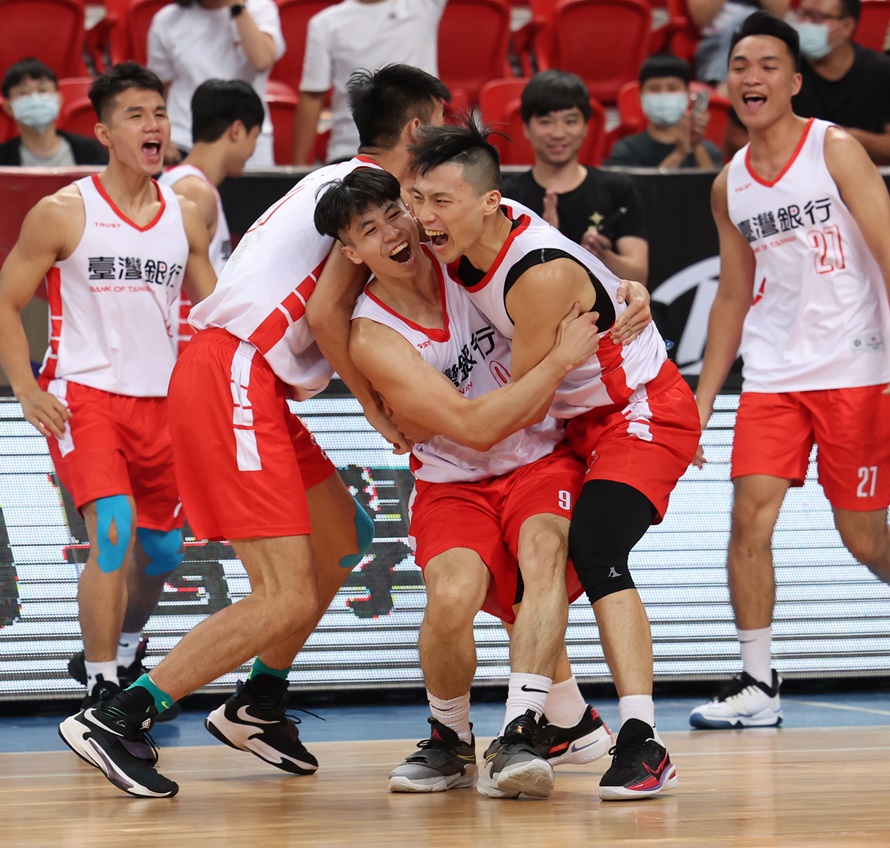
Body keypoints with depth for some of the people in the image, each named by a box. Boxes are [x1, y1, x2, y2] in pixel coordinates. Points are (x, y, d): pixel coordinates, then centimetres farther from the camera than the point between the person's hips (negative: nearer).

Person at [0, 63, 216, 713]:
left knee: (161, 550, 13)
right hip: (83, 396, -5)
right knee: (114, 533, -22)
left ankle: (121, 651, 42)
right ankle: (101, 692, -15)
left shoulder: (184, 218, 7)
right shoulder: (63, 213, -5)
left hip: (161, 402, 5)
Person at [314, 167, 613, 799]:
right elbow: (473, 427, -24)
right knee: (451, 598, -29)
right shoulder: (374, 337, -15)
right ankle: (450, 742, -1)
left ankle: (517, 739, -35)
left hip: (543, 458, 2)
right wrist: (563, 359, -25)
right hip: (454, 482, -2)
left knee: (544, 551, -31)